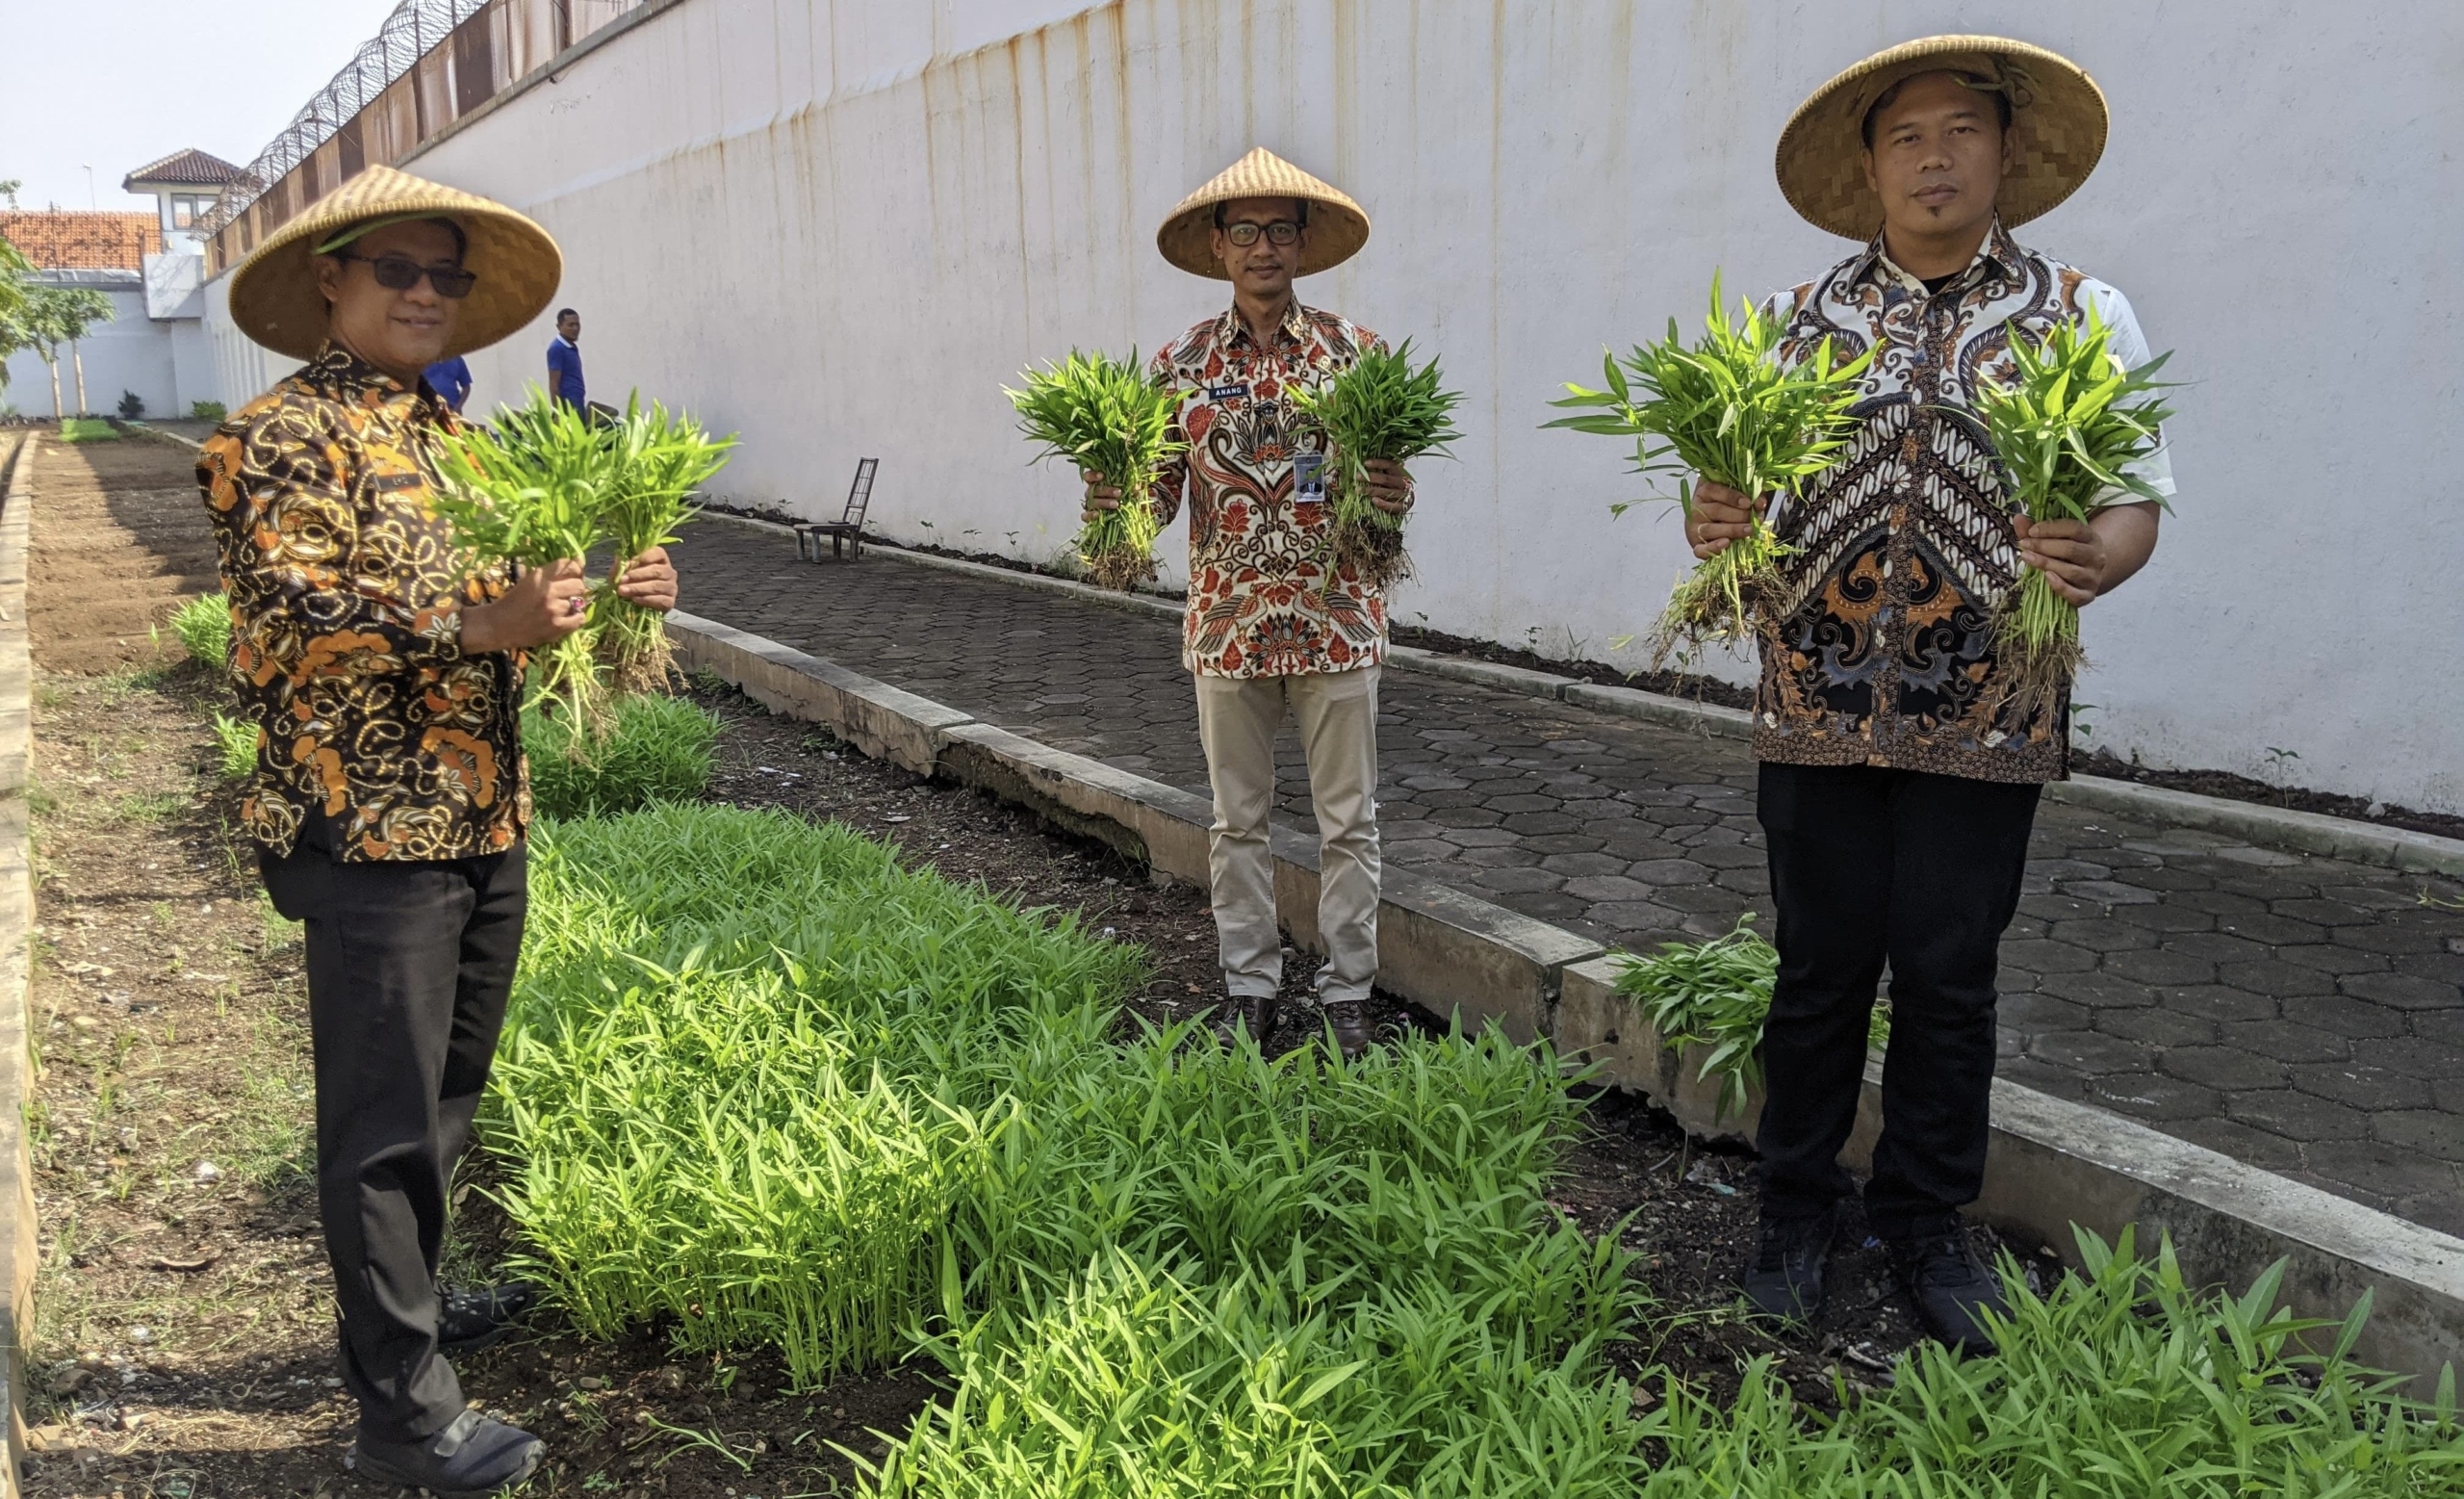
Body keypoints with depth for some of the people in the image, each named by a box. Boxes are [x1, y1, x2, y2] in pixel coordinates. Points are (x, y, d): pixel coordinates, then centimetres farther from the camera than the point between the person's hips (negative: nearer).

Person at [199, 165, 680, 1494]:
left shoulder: (451, 438, 18)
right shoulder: (285, 435, -7)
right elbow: (286, 615, -19)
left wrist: (608, 596, 4)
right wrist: (478, 622, -28)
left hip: (484, 821, 8)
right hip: (372, 828, -8)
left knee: (444, 1098, 20)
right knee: (386, 1122, -1)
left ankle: (402, 1305, 38)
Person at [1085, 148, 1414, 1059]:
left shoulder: (1354, 352, 0)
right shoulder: (1182, 364, 3)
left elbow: (1387, 477, 2)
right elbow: (1161, 494, 5)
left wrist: (1392, 498, -21)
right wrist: (1112, 500, -16)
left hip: (1336, 621, -1)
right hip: (1227, 624, 1)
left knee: (1347, 820, 5)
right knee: (1238, 819, 11)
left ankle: (1348, 992, 18)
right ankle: (1250, 987, 24)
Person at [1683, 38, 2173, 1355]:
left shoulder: (2083, 317, 4)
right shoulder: (1796, 322, 8)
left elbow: (2135, 496, 2)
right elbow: (1736, 482, 11)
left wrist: (2099, 558, -21)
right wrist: (1712, 528, -13)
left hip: (1984, 720, -1)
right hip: (1818, 709, 1)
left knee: (1948, 980, 7)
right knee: (1818, 973, 8)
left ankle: (1926, 1227, 24)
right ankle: (1797, 1209, 25)